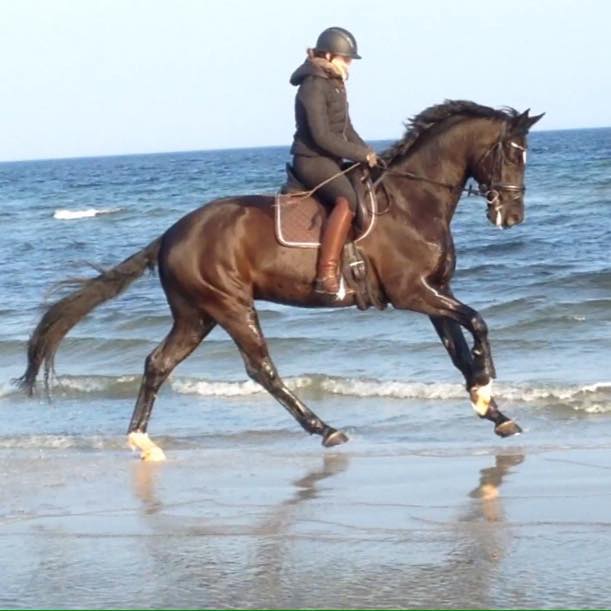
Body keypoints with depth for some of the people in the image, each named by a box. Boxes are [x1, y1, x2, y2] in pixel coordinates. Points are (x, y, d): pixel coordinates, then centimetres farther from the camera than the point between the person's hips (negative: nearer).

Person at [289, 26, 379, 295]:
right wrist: (361, 155, -17)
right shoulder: (313, 86, -14)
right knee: (347, 199, -32)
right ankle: (327, 275, -41)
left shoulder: (335, 84, 16)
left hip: (329, 160, 11)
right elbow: (322, 136, -21)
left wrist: (367, 152, 8)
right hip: (312, 160, -11)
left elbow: (345, 128, 23)